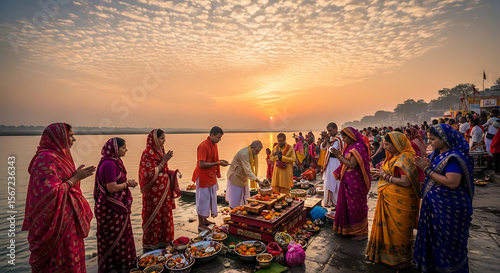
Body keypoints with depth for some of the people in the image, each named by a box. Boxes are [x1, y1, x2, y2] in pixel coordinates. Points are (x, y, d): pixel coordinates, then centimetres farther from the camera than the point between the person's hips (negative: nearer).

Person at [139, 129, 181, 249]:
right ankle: (150, 247, 21)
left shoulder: (160, 151, 10)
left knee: (164, 217, 15)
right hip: (153, 193, -8)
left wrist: (174, 173, 1)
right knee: (154, 219, 4)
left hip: (164, 192, 8)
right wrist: (163, 161, -20)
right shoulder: (147, 153, -16)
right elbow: (150, 174, -21)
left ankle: (162, 243, 29)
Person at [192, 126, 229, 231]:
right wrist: (218, 163, -22)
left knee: (210, 199, 17)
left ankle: (205, 220, 32)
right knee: (203, 200, 1)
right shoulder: (203, 146, -21)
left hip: (211, 177, 9)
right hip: (203, 177, -9)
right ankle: (200, 225, 13)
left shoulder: (214, 145, 8)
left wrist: (220, 161, 1)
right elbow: (202, 164, -24)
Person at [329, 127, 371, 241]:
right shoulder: (350, 146, 12)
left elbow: (352, 164, -22)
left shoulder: (358, 147, -15)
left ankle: (362, 232, 16)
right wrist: (339, 155, -4)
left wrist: (339, 156, -16)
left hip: (355, 182, -9)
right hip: (347, 180, 9)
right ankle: (349, 228, 28)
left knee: (356, 206, 1)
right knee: (346, 204, 14)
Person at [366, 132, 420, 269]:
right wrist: (381, 174, 2)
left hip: (399, 201, -9)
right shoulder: (394, 156, 10)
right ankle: (386, 253, 35)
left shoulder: (405, 158, -19)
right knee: (386, 226, 18)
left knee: (397, 229, 5)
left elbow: (406, 182, -27)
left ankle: (403, 259, 24)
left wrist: (386, 176, -18)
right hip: (388, 199, 9)